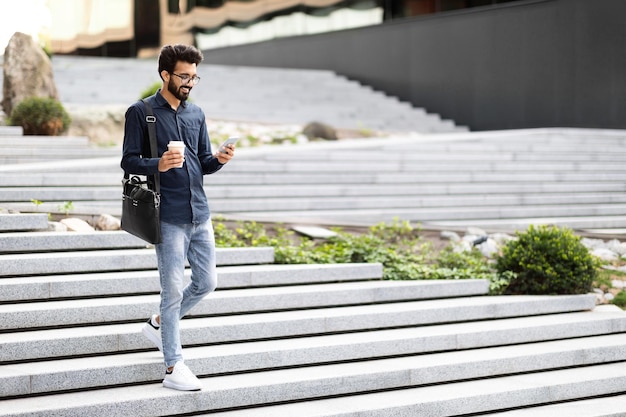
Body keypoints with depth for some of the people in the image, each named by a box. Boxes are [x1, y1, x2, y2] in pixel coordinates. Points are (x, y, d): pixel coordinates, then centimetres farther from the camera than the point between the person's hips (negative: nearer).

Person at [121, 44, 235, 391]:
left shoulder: (196, 114, 15)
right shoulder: (141, 112, -3)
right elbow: (129, 161, -6)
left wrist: (218, 159, -5)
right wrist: (158, 165, -25)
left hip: (200, 213, 6)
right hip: (169, 216, -6)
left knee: (207, 281, 11)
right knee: (174, 289, -5)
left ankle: (159, 324, 34)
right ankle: (173, 367, 2)